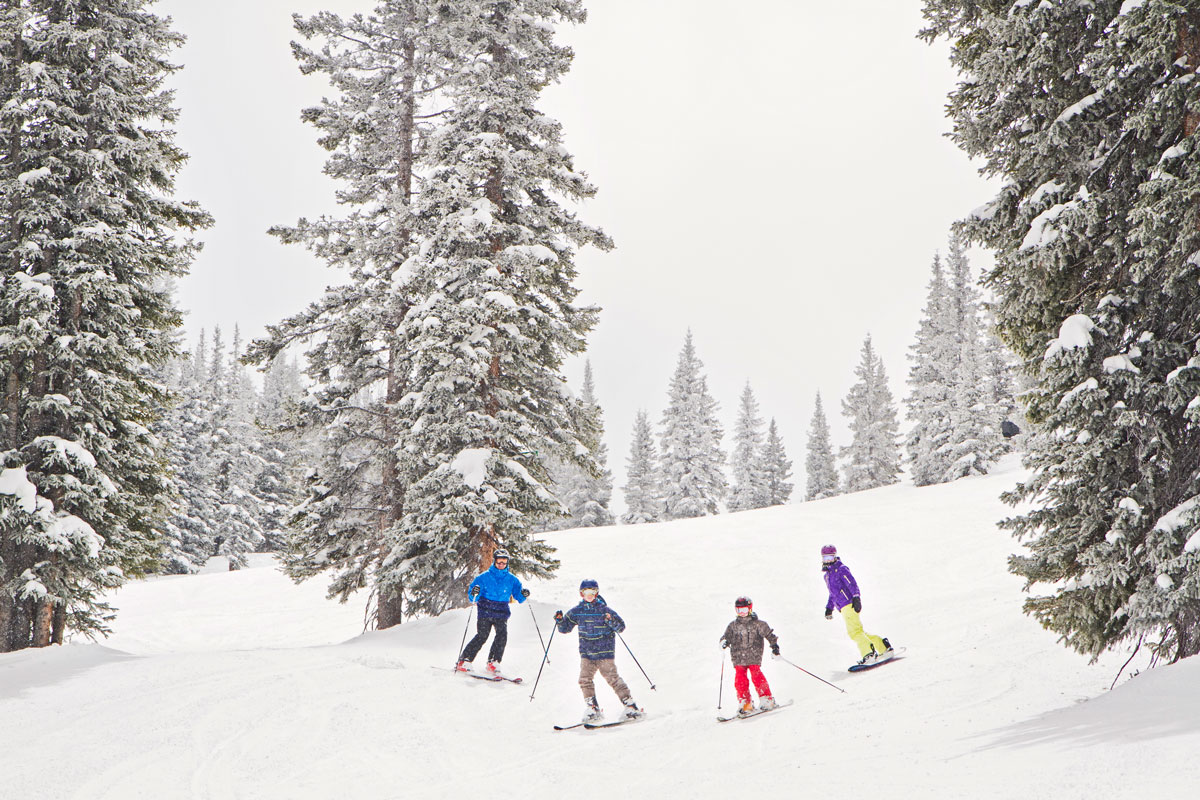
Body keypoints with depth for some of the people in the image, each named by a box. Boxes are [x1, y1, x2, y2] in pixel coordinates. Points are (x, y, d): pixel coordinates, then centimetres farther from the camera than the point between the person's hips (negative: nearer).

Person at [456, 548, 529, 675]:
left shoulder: (511, 579, 10)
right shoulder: (484, 577, 4)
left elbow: (518, 598, 10)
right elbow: (472, 598, 3)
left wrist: (523, 594, -12)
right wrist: (474, 594, -20)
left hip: (501, 613, 2)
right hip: (485, 611, -2)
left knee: (502, 634, -20)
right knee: (482, 636, -15)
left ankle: (493, 663, -15)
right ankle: (464, 661, -6)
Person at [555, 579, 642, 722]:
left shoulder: (604, 610, -3)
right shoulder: (576, 612, 6)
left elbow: (621, 626, -4)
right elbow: (565, 628, 14)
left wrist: (611, 621, -24)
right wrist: (560, 620, -6)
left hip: (605, 651, -4)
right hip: (586, 652, 4)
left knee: (612, 678, -9)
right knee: (584, 679, -8)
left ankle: (630, 704, 2)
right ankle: (593, 709, 3)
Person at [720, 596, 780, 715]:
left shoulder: (757, 624, 4)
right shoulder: (733, 626, 12)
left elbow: (769, 634, 6)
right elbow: (726, 637, 15)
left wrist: (774, 645, -4)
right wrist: (724, 642, -7)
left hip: (754, 657, -3)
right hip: (739, 658, 3)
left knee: (757, 676, -16)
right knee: (740, 679, -8)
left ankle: (766, 699, -5)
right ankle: (745, 704, 1)